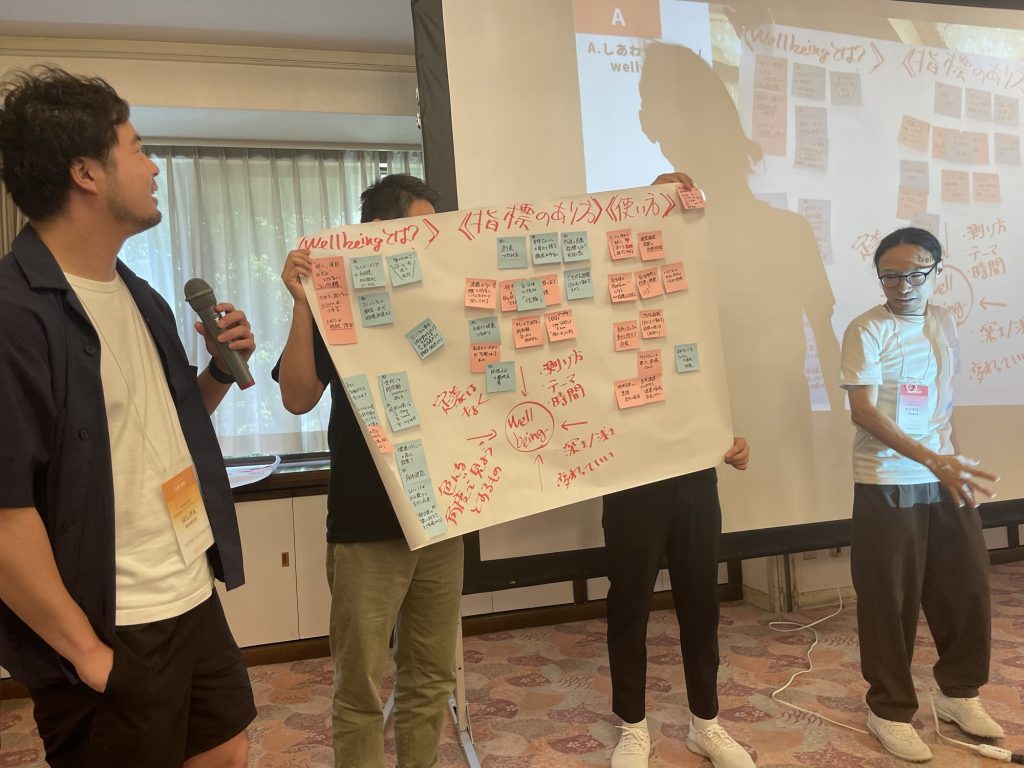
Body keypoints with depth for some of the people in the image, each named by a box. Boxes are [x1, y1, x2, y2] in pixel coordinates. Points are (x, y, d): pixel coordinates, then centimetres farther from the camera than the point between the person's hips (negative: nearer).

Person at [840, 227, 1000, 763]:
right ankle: (890, 711, 18)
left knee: (967, 587, 12)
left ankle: (959, 693, 33)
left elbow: (942, 400, 16)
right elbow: (862, 411, -20)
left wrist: (952, 463, 14)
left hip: (945, 479, 6)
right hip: (887, 484, -6)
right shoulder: (866, 331, -12)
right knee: (890, 601, 1)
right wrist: (931, 460, -28)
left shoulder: (945, 323, 9)